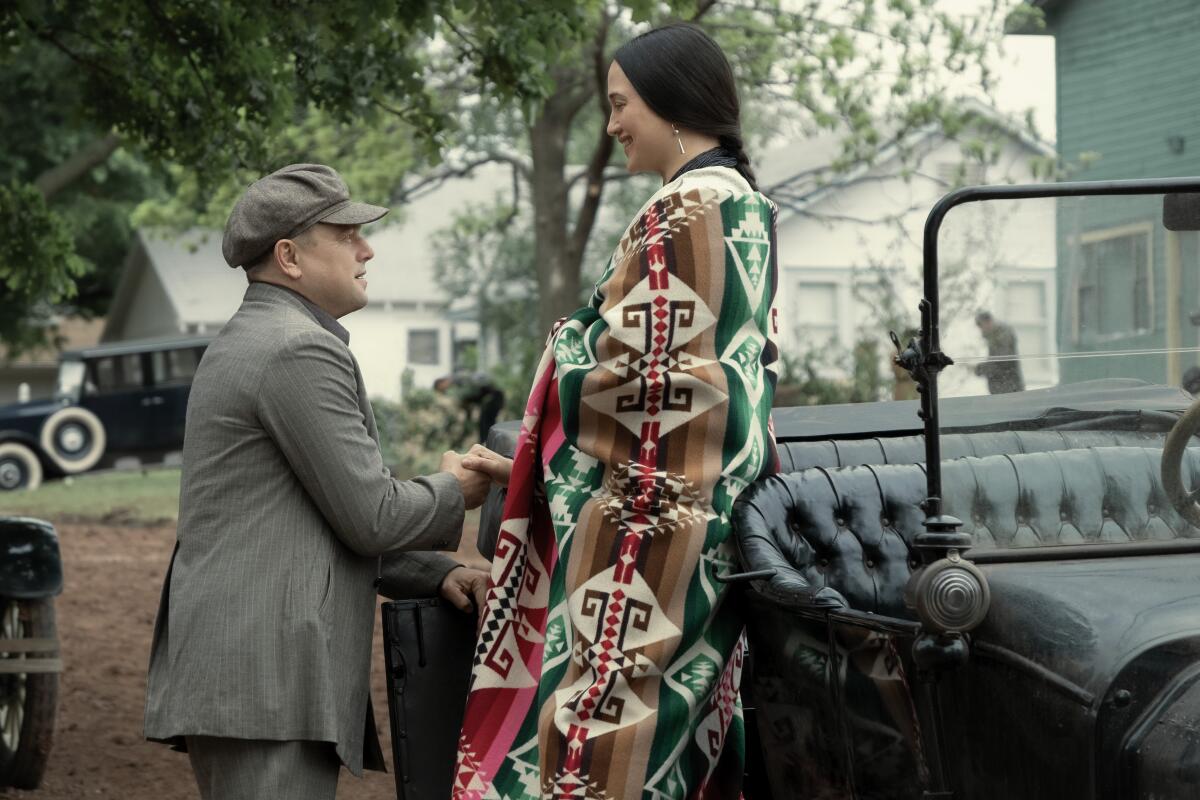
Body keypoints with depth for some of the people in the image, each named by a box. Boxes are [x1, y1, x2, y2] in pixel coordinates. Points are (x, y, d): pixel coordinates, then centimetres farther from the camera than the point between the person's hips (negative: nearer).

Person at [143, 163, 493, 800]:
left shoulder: (244, 345, 23)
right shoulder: (298, 349, -10)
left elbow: (337, 520, 25)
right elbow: (371, 516, -13)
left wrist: (437, 572, 13)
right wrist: (454, 492, 7)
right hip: (266, 676, -10)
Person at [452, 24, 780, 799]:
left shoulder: (683, 211, -14)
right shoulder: (748, 206, 16)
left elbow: (630, 367, -17)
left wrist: (568, 340, 5)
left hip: (649, 524, -10)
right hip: (713, 505, 10)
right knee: (677, 736, 11)